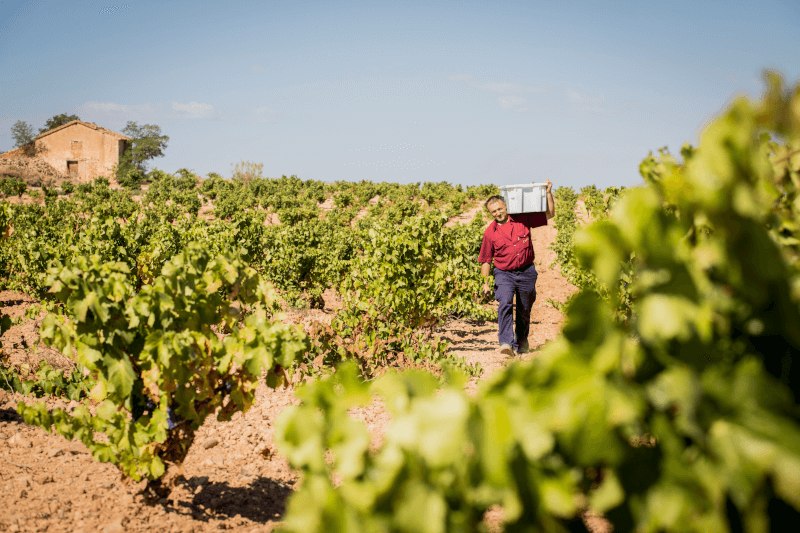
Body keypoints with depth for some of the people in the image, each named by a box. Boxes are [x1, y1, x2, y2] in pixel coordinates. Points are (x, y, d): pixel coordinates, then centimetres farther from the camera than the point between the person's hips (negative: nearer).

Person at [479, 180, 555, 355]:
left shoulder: (523, 219, -1)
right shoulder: (490, 233, -2)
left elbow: (549, 215, 6)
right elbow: (486, 261, 6)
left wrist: (548, 193, -4)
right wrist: (485, 283, 1)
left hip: (526, 272, 1)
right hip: (504, 274, -1)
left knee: (524, 311, 13)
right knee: (505, 303, -26)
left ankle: (521, 342, 35)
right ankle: (505, 343, -30)